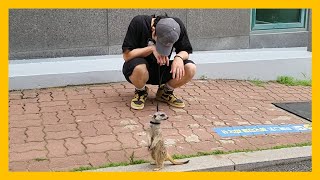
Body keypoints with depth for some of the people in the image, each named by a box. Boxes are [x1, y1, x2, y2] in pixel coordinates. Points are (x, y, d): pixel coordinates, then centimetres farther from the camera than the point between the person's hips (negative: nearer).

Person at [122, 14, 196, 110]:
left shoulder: (178, 26, -15)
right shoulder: (139, 23, -24)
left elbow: (185, 51, -4)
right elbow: (126, 55, -22)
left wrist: (179, 57, -27)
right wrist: (151, 48, -31)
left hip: (162, 70, 3)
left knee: (190, 68, -23)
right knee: (139, 68, -39)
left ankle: (165, 92, 5)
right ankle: (141, 92, -3)